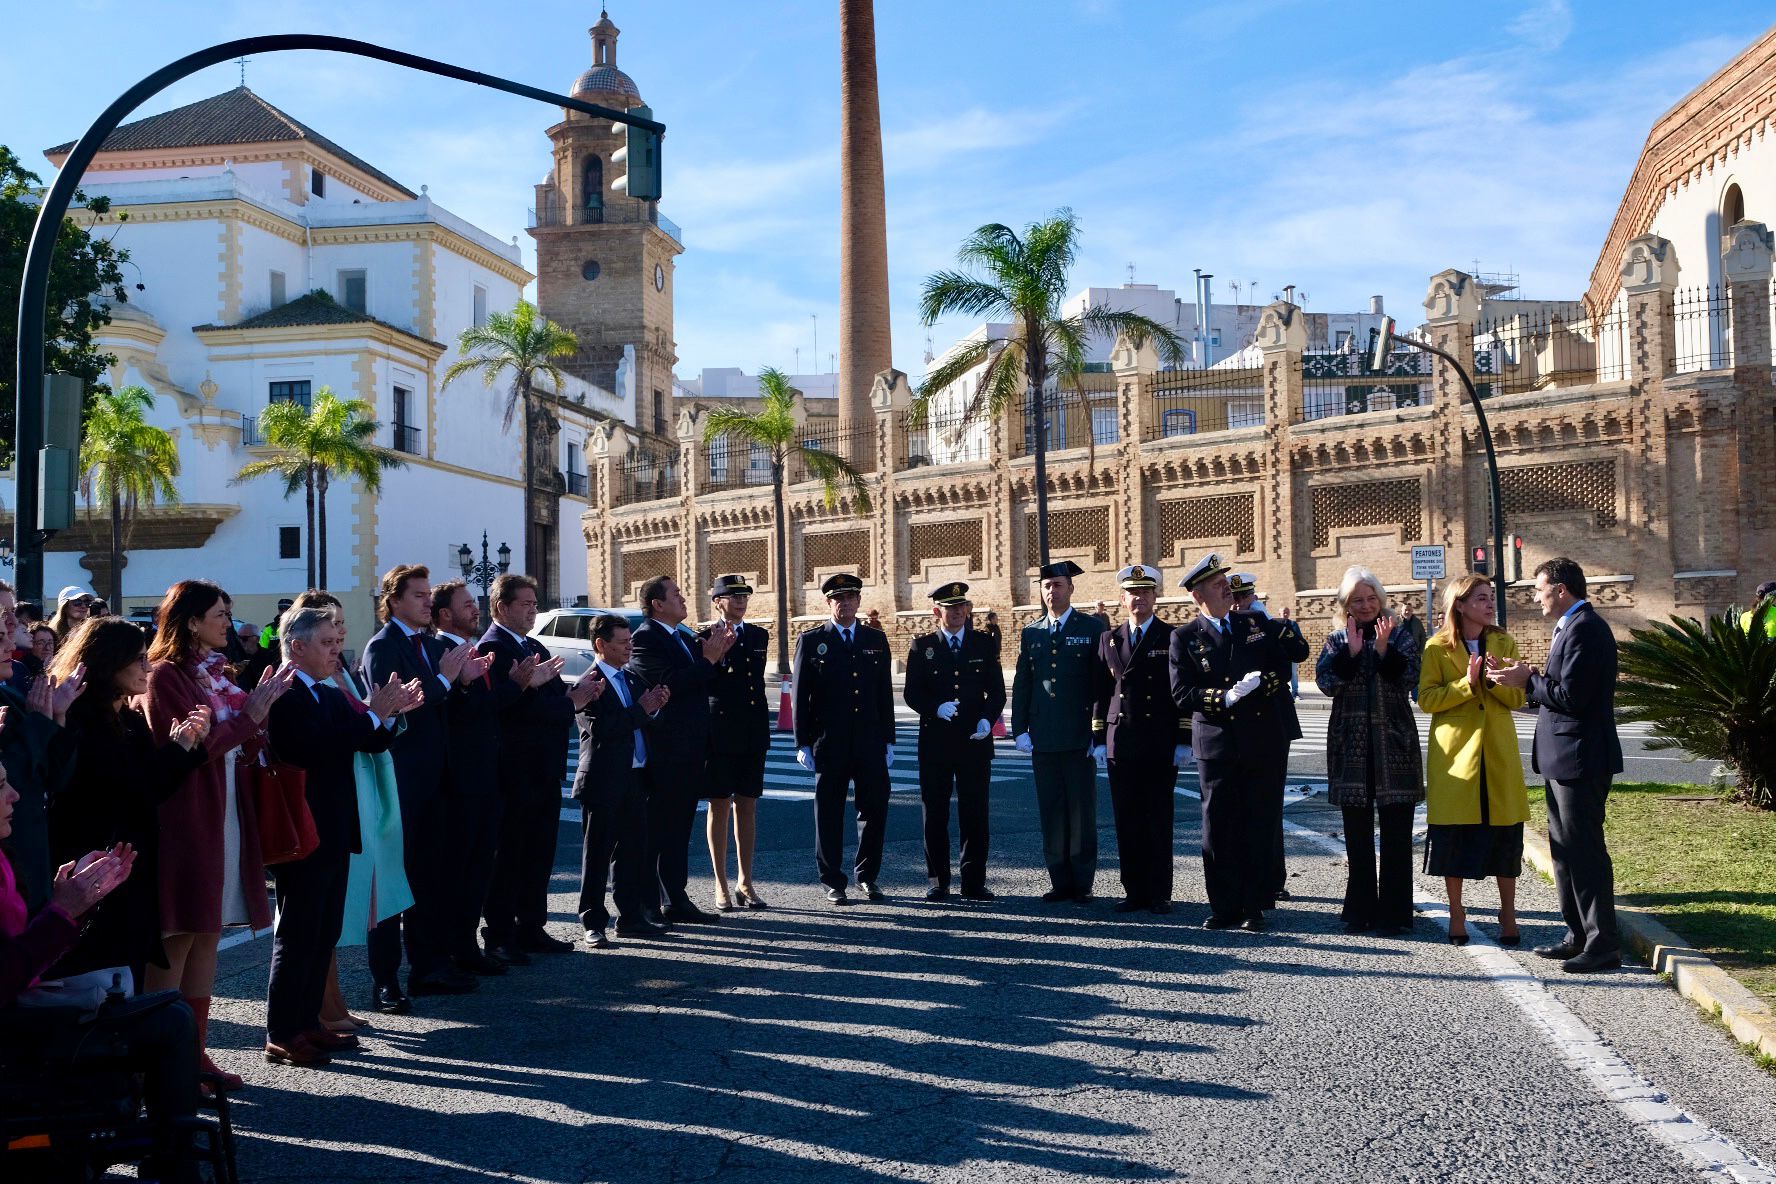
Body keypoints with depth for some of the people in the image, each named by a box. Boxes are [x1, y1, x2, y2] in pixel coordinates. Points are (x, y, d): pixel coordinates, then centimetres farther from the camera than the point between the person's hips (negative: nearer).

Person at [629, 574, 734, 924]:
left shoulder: (685, 638, 17)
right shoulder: (645, 638, -11)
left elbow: (703, 686, 16)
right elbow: (670, 682, -23)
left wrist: (717, 652, 1)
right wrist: (708, 658, -16)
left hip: (690, 750, 9)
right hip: (664, 751, -9)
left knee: (678, 829, 13)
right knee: (657, 829, -3)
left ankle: (676, 901, 19)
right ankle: (647, 906, 3)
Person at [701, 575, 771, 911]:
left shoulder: (759, 635, 11)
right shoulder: (706, 638, -5)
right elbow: (706, 686, -12)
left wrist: (762, 725, 15)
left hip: (753, 732, 5)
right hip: (720, 732, -5)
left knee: (747, 807, 9)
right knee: (720, 807, 2)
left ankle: (746, 883, 17)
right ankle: (721, 885, 8)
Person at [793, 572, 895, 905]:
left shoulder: (876, 639, 10)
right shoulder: (811, 641, 2)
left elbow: (885, 693, 11)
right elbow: (801, 696, 0)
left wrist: (888, 740, 6)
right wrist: (803, 743, -5)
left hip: (870, 741, 3)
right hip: (829, 741, -2)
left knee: (875, 808, 4)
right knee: (829, 812, 3)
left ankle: (867, 876, 20)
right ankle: (833, 882, 13)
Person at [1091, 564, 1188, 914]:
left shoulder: (1173, 639, 2)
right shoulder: (1109, 640, 12)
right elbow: (1101, 692, 12)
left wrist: (1184, 741, -6)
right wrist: (1099, 739, 7)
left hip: (1161, 745, -3)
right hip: (1120, 743, 3)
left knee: (1159, 820, 1)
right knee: (1126, 820, 5)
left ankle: (1159, 893, 8)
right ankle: (1133, 890, 12)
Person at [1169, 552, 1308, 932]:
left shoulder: (1258, 623, 9)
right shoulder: (1184, 638, 1)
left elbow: (1298, 653, 7)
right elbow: (1182, 694, -7)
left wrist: (1286, 626, -13)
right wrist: (1227, 698, -19)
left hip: (1267, 742, 1)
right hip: (1217, 746, -1)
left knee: (1261, 828, 5)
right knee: (1219, 829, 4)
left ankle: (1254, 908, 14)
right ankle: (1224, 907, 15)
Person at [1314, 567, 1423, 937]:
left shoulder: (1399, 636, 6)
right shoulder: (1336, 641, 10)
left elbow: (1409, 680, -8)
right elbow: (1326, 681, -5)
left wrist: (1383, 647, -17)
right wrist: (1352, 650, -12)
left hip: (1394, 743, -2)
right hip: (1351, 746, 2)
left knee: (1396, 833, -1)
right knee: (1357, 833, 6)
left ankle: (1394, 913, 5)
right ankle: (1360, 910, 14)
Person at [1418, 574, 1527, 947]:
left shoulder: (1503, 643, 9)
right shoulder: (1437, 648, 0)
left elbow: (1518, 699, 4)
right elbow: (1427, 699, -7)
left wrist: (1497, 680, -15)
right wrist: (1466, 683, -17)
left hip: (1498, 752, 2)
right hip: (1454, 750, -2)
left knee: (1505, 834, 3)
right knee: (1454, 834, 1)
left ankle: (1507, 913, 16)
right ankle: (1456, 914, 15)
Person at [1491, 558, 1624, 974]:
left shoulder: (1584, 628, -18)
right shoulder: (1572, 627, 16)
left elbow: (1571, 697, -24)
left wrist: (1529, 680, -12)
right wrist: (1527, 680, 4)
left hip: (1580, 758, -11)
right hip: (1564, 758, 11)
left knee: (1584, 850, -5)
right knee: (1564, 848, 16)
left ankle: (1603, 944, 1)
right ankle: (1579, 934, 25)